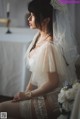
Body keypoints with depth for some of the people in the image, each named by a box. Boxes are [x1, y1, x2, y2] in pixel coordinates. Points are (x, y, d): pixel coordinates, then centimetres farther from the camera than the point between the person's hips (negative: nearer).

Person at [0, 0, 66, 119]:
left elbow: (53, 83, -21)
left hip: (49, 101, -8)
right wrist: (26, 91, 3)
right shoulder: (39, 36, 1)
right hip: (39, 94, 8)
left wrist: (28, 95, -10)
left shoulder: (49, 46, -26)